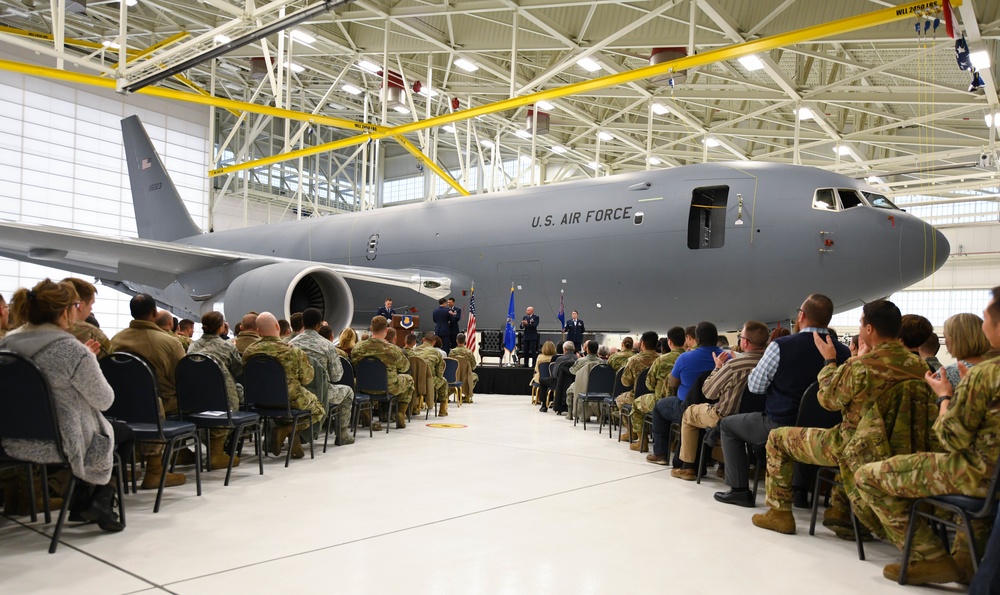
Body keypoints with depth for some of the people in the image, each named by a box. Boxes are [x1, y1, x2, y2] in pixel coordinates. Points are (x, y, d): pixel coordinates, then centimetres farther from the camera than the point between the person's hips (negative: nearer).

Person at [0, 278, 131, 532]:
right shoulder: (72, 350, -23)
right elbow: (104, 400, -13)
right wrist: (88, 361, 0)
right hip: (58, 442, -7)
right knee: (125, 435, 21)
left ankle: (82, 502, 32)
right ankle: (99, 499, 11)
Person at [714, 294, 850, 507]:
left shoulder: (781, 346, -18)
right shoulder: (843, 352, -7)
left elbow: (755, 385, -10)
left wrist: (767, 352, 6)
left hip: (779, 426, -5)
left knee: (727, 424, 17)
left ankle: (739, 490, 12)